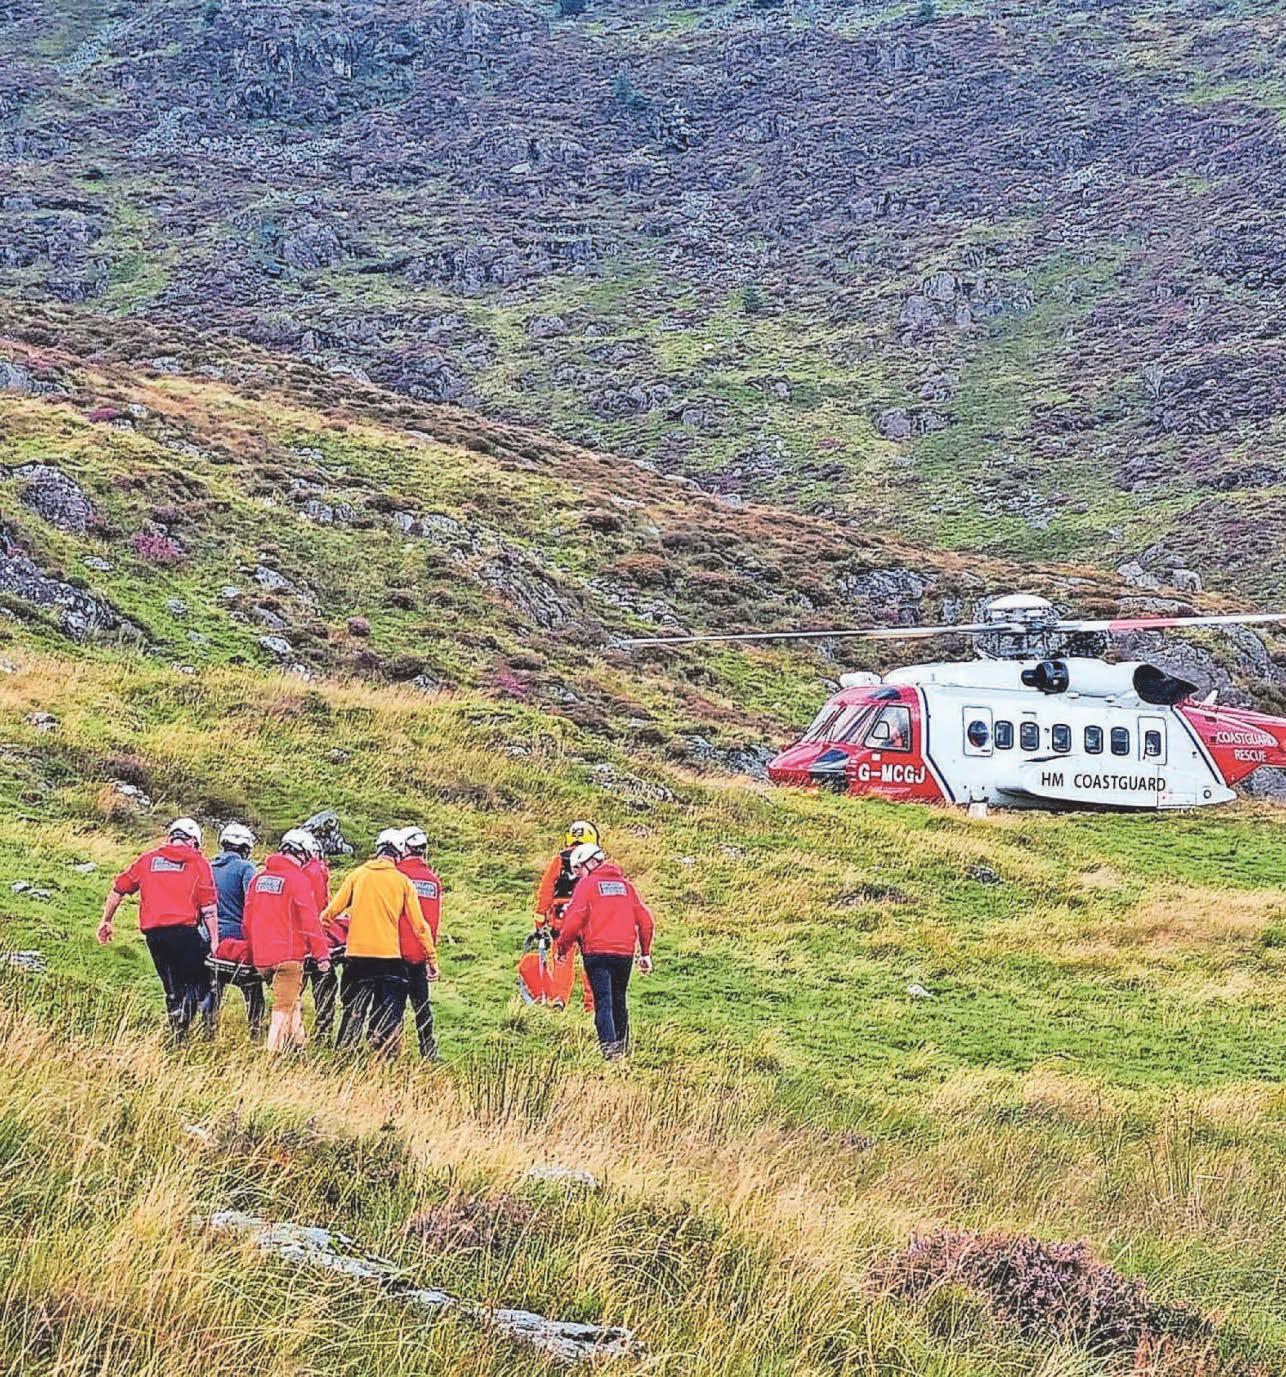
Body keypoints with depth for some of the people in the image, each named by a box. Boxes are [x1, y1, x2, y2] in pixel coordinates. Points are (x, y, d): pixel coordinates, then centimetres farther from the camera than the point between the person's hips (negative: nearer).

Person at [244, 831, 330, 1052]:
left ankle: (297, 1040, 23)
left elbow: (248, 919, 17)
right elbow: (309, 920, -13)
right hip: (288, 954, -7)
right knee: (284, 1007, -4)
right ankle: (274, 1050, -8)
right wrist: (321, 954, -9)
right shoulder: (298, 879, -9)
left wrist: (253, 951, 26)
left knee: (292, 996, 21)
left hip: (261, 957, 7)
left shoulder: (259, 878, 12)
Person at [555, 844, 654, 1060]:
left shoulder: (587, 884, -1)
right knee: (619, 1001, 17)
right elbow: (644, 919, 12)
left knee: (603, 1003, -7)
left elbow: (575, 919, -10)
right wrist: (645, 953, 16)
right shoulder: (625, 884, 15)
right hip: (625, 952, 5)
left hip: (597, 952, -5)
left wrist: (563, 946, 3)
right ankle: (622, 1048, 22)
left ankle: (609, 1048, -21)